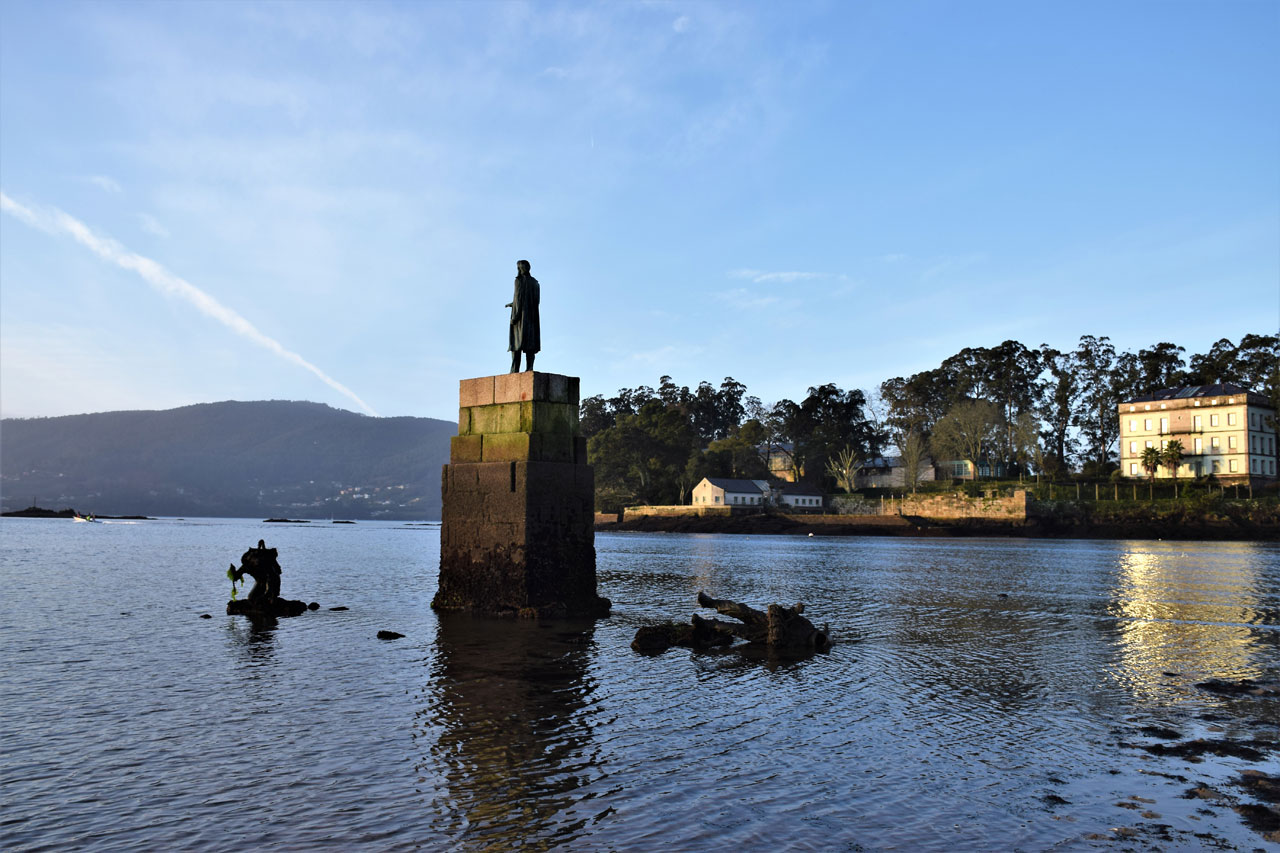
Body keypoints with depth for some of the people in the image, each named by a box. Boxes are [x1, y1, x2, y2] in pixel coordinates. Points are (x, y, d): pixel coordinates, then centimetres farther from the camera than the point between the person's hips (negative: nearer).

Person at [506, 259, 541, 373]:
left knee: (517, 341, -7)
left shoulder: (519, 280, -5)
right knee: (530, 341, 2)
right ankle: (530, 367, -10)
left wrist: (515, 315, -17)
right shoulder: (535, 282, 14)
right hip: (532, 315, 6)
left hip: (521, 313, -6)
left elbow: (519, 297, -15)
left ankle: (515, 369, -15)